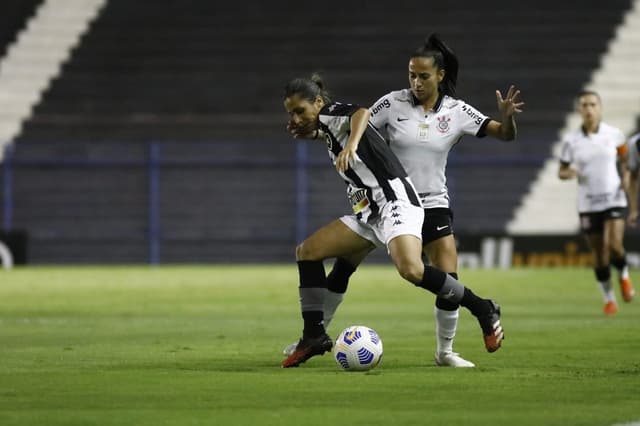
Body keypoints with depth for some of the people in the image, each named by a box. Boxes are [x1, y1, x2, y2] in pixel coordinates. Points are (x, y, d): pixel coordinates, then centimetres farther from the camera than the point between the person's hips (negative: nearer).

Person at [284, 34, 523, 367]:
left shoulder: (456, 112, -7)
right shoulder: (393, 103, -8)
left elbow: (505, 135, -8)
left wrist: (507, 116, -30)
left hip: (432, 205, 0)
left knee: (448, 279, -11)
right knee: (344, 265, -1)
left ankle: (445, 351, 8)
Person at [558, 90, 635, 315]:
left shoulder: (614, 134, -3)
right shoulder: (571, 140, -2)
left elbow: (624, 159, 14)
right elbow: (561, 171, 6)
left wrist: (626, 177, -4)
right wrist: (569, 173, -16)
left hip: (614, 199, -1)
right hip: (587, 203, 1)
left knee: (614, 245, -18)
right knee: (598, 253, 5)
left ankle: (624, 275, 15)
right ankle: (609, 298, 22)